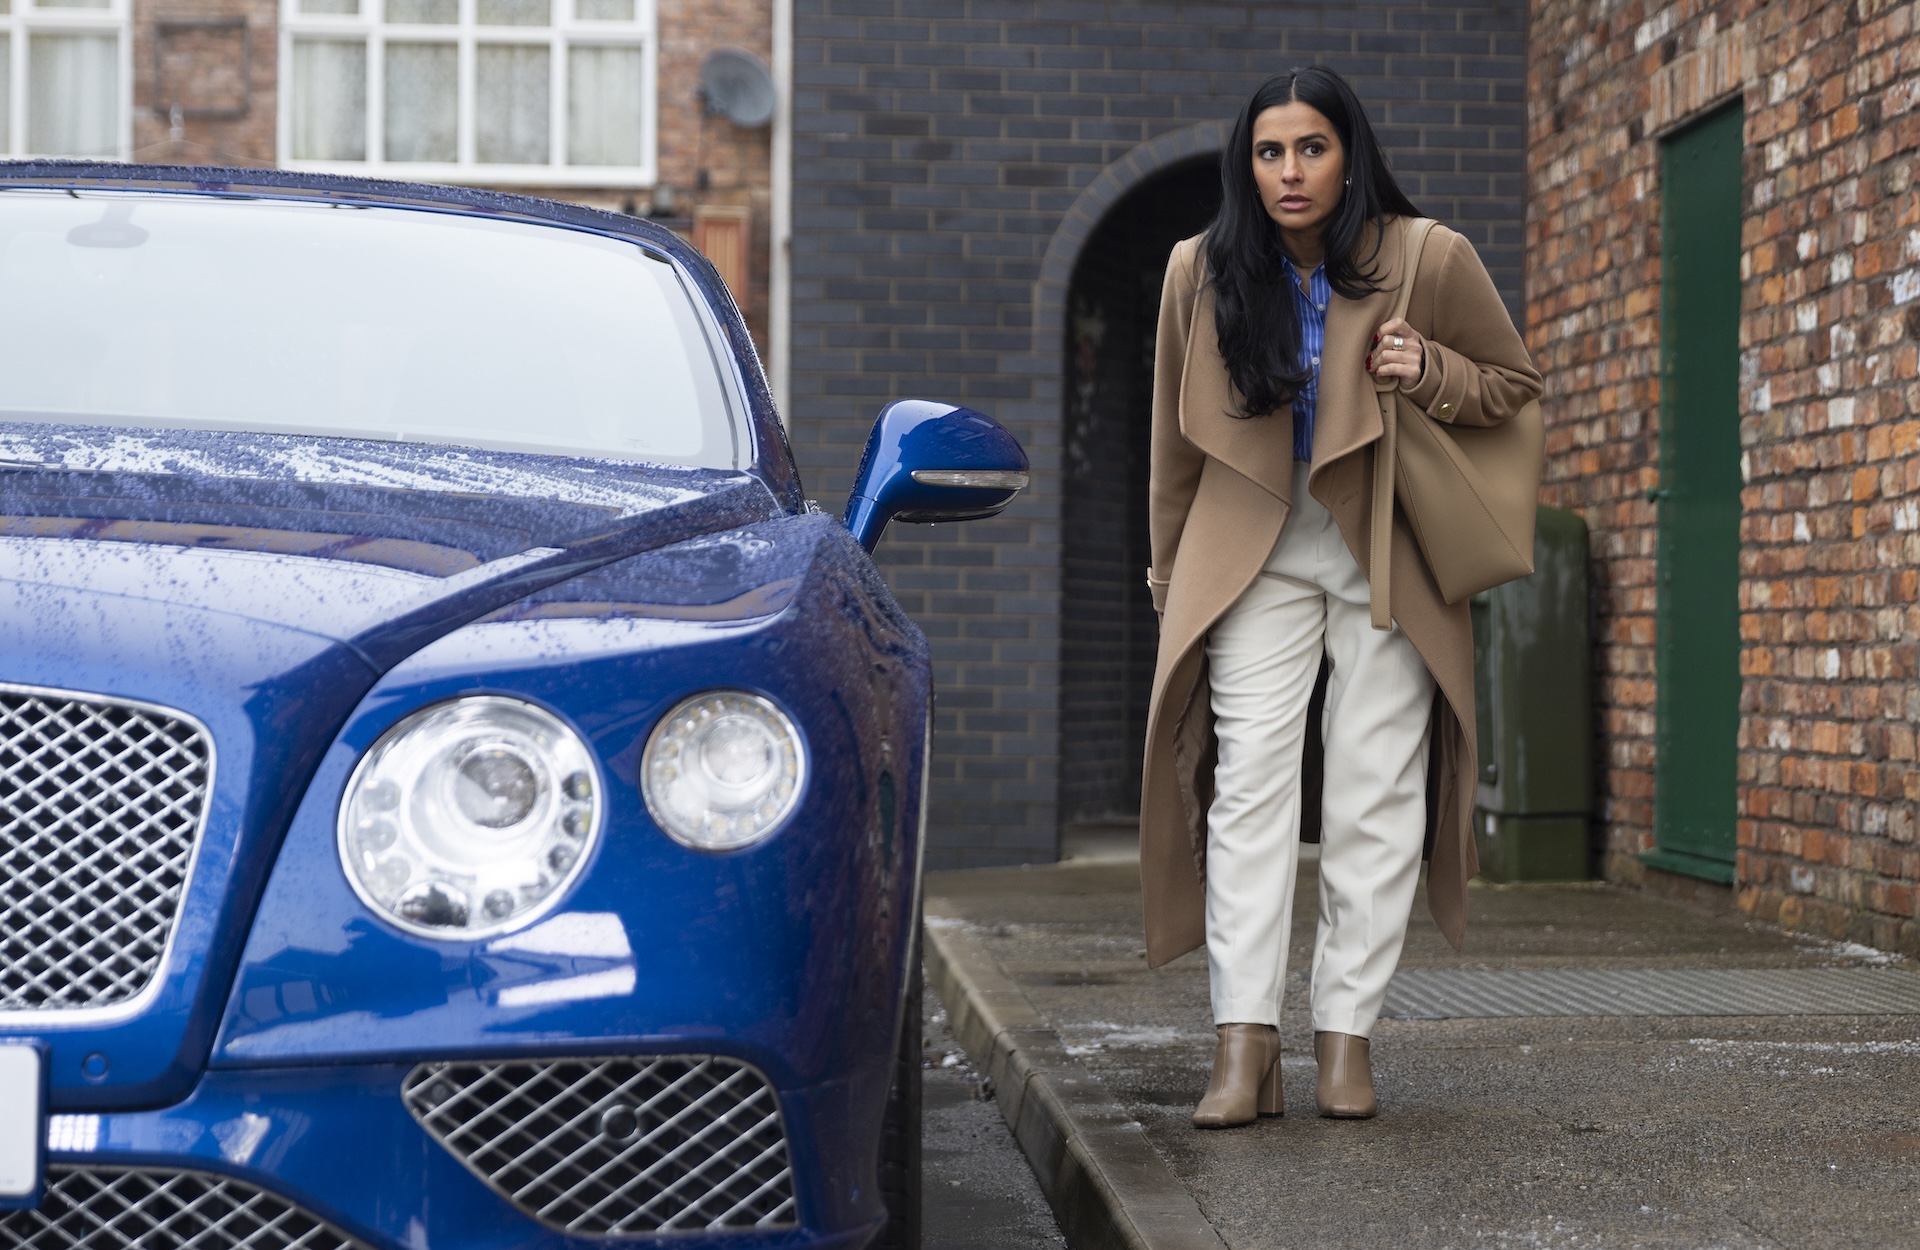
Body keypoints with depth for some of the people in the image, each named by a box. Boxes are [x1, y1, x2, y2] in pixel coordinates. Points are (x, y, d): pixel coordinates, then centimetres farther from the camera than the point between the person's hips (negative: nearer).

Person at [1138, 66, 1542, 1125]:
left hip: (1387, 555, 0)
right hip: (1254, 550, 1)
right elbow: (1177, 436, 9)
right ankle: (1245, 1043, -12)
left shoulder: (1428, 261, -8)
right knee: (1250, 779, -10)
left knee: (1375, 792, -1)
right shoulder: (1201, 272, -3)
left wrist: (1432, 376, -16)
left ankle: (1347, 1031, 7)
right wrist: (1171, 570, 14)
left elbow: (1515, 383, 5)